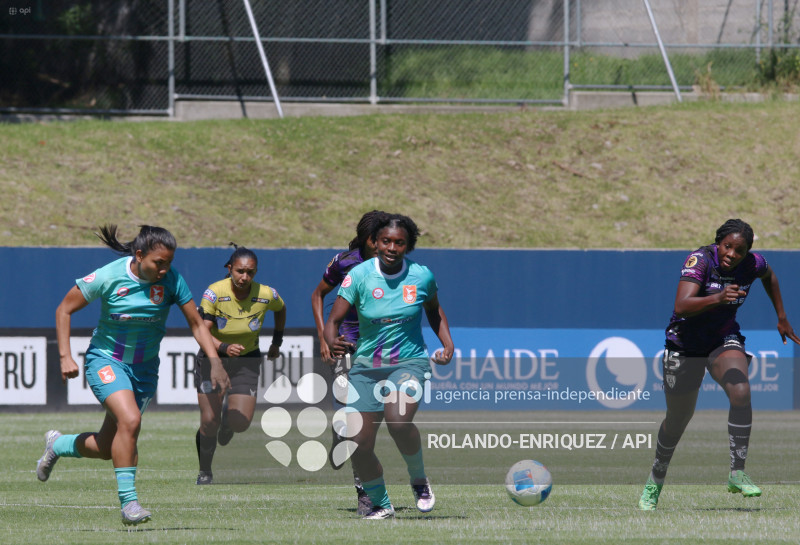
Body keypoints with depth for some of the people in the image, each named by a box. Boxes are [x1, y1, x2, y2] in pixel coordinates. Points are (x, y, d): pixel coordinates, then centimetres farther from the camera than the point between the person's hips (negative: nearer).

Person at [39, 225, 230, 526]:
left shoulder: (172, 280, -12)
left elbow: (196, 323, -4)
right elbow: (64, 310, -7)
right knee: (130, 421, -30)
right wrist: (65, 356, -14)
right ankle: (128, 501, -21)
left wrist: (215, 362, -17)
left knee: (106, 449, 7)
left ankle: (57, 444, 38)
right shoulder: (108, 277, -19)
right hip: (106, 360, -4)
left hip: (145, 368, 4)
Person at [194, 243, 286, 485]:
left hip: (247, 360, 2)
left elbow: (280, 310, 11)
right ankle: (204, 472, 14)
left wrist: (277, 342, 13)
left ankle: (229, 412, 29)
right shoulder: (215, 293, -21)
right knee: (209, 422, -12)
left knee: (241, 424, -10)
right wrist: (224, 348, -40)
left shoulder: (266, 295, -14)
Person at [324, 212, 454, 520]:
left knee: (398, 420, -32)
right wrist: (332, 343, -32)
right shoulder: (359, 276, -9)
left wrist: (447, 344, 4)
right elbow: (333, 320, -11)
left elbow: (434, 310, 17)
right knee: (359, 445, -5)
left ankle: (419, 480, -6)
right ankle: (380, 505, 19)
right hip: (366, 366, 2)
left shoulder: (422, 276, -4)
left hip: (409, 362, -2)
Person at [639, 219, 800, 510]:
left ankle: (737, 474, -22)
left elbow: (769, 276, 15)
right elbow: (681, 306, -40)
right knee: (678, 419, 10)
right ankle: (656, 479, 37)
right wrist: (717, 298, -55)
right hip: (685, 345, -3)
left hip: (725, 340, 3)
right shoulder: (701, 259, -27)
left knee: (740, 391, -28)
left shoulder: (753, 264, -12)